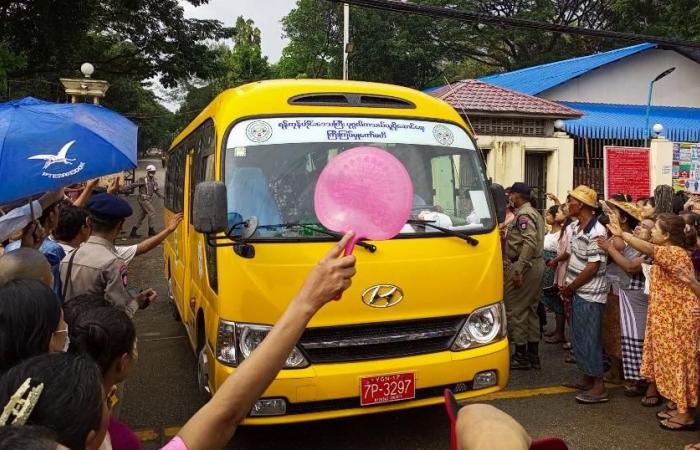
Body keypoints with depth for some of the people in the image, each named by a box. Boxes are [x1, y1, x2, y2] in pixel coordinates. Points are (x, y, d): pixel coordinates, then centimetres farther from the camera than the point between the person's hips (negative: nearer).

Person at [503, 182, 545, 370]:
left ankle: (521, 356, 2)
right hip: (537, 264, 10)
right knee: (531, 309, 13)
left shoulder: (523, 215, -13)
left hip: (523, 265, -10)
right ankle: (533, 354, 19)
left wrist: (518, 270, -27)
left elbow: (529, 243, -24)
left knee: (516, 310, -3)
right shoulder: (534, 213, 19)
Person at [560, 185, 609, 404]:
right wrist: (568, 286, 7)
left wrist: (571, 287, -11)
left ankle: (599, 387, 8)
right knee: (579, 337, 16)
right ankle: (587, 379, 29)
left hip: (590, 295, -9)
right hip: (577, 293, 9)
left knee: (589, 340, -2)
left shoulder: (596, 232, -20)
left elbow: (593, 267, -20)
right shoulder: (574, 227, 7)